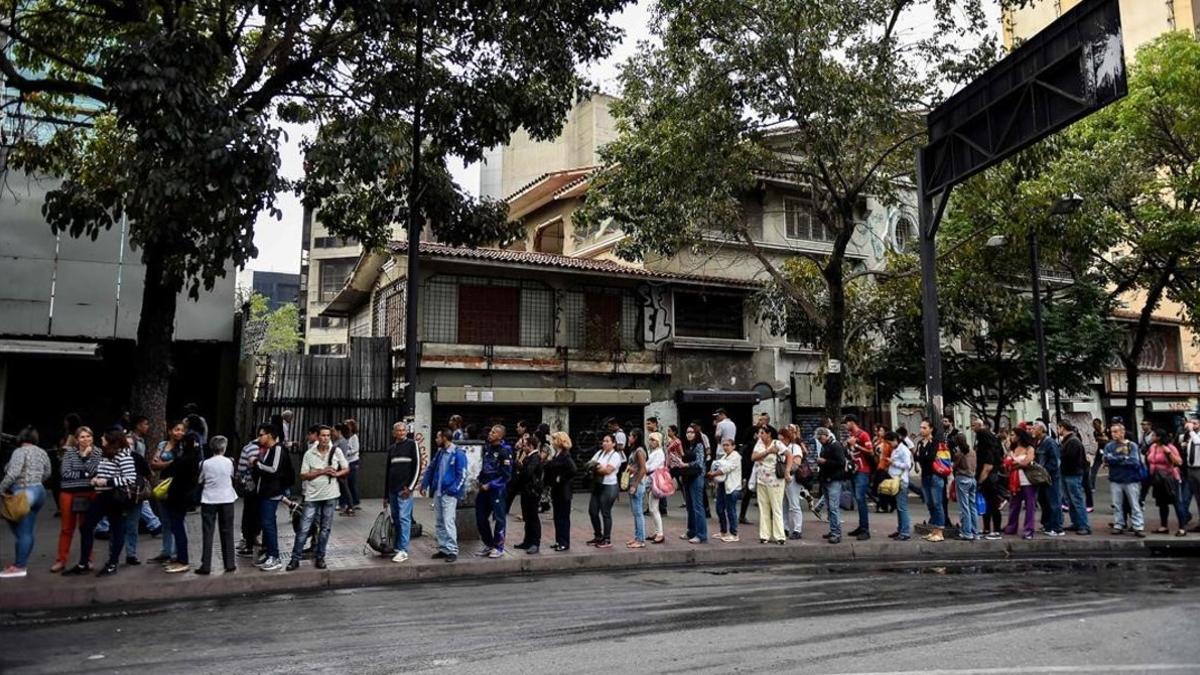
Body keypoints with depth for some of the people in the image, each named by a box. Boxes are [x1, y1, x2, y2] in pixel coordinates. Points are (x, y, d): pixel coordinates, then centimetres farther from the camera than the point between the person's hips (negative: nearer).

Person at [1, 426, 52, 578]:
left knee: (21, 531, -4)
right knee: (27, 531, 11)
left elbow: (13, 473, -20)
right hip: (39, 491, 8)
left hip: (23, 493, -8)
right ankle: (22, 563, 15)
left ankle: (19, 566, -1)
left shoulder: (20, 451, -9)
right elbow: (47, 473, 20)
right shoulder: (42, 452, 13)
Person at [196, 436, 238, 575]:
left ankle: (206, 566, 2)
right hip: (226, 500, 1)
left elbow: (200, 480, 2)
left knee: (207, 533, 4)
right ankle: (230, 564, 11)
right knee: (227, 532, 9)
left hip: (209, 500, -1)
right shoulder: (229, 462, -4)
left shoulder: (205, 463, -7)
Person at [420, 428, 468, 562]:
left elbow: (462, 475, -12)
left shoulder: (458, 454, -9)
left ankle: (452, 550, -4)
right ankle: (443, 549, 20)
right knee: (438, 523, 11)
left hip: (449, 494, -8)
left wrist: (453, 490, -17)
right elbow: (431, 469, 18)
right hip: (437, 493, 8)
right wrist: (424, 485, 9)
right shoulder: (439, 453, 13)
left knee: (448, 522, -11)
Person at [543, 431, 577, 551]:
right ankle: (559, 540, 23)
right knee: (557, 517, 14)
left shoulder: (565, 456, -17)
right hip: (556, 491, 9)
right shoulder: (556, 456, 10)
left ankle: (564, 543, 7)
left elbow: (572, 470, -29)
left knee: (563, 517, -1)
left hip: (563, 492, -9)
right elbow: (550, 469, 18)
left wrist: (561, 479, -20)